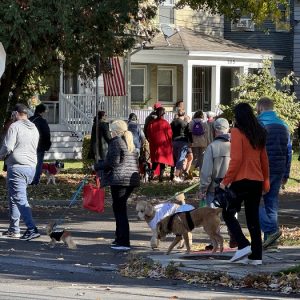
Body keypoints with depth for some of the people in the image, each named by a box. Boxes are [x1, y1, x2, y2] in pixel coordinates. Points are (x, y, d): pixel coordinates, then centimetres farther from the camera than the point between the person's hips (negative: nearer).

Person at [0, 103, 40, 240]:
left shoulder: (15, 126, -9)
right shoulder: (34, 129, 15)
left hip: (17, 166, -8)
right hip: (31, 167, 8)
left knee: (20, 199, -10)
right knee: (13, 197, 19)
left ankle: (32, 229, -22)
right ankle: (13, 229, 21)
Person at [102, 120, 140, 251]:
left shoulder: (115, 142, -7)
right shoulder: (130, 142, 19)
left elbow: (113, 161, -14)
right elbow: (135, 161, 20)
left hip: (119, 179, -9)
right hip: (132, 179, 9)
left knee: (119, 209, -7)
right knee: (120, 208, 18)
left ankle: (123, 242, -12)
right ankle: (120, 238, 24)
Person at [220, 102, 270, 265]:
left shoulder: (237, 132, -10)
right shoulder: (259, 133, 10)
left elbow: (236, 159, -16)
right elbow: (264, 159, 15)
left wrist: (226, 180, -11)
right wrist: (266, 181, 23)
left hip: (241, 180, -7)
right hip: (257, 181, 7)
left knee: (228, 213, 5)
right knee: (253, 218, 10)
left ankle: (243, 246, -10)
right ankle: (256, 256, 8)